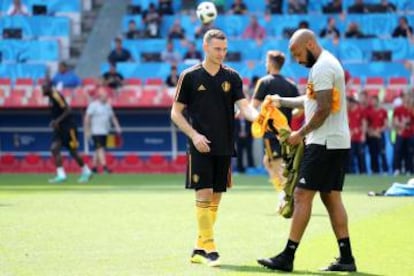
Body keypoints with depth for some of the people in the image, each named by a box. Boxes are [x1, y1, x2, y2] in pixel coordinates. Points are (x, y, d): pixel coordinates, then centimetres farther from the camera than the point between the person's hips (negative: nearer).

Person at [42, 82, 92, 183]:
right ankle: (61, 175, 3)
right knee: (54, 148, -1)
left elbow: (67, 110, -20)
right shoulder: (51, 97, 11)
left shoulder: (56, 96, -16)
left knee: (73, 152, -1)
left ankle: (86, 172, 9)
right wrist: (54, 122, 9)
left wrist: (57, 121, -23)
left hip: (68, 127, -9)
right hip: (60, 128, 9)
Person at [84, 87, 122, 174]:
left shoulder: (108, 105, 13)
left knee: (99, 149, 9)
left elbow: (113, 117, 20)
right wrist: (87, 130, -15)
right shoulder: (93, 105, -8)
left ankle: (94, 167, 14)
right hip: (96, 132, -7)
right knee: (100, 148, -14)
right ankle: (104, 166, -23)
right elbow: (87, 118, -11)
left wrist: (117, 126, 8)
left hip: (105, 132, 7)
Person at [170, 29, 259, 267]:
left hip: (224, 148, 4)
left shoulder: (232, 77, 7)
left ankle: (199, 249, 16)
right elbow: (176, 113, 2)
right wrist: (194, 135, -11)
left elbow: (244, 106, -4)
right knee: (204, 196, -11)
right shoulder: (190, 76, 0)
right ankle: (209, 249, -10)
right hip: (201, 147, -4)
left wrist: (258, 116, -27)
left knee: (215, 199, 6)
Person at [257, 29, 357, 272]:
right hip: (338, 142, 10)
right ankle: (346, 258, 10)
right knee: (332, 198, 11)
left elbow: (323, 108, -20)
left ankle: (288, 257, -9)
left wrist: (301, 134, -11)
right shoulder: (329, 63, 18)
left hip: (323, 143, -10)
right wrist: (282, 101, 31)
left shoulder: (322, 67, -14)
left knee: (302, 196, -9)